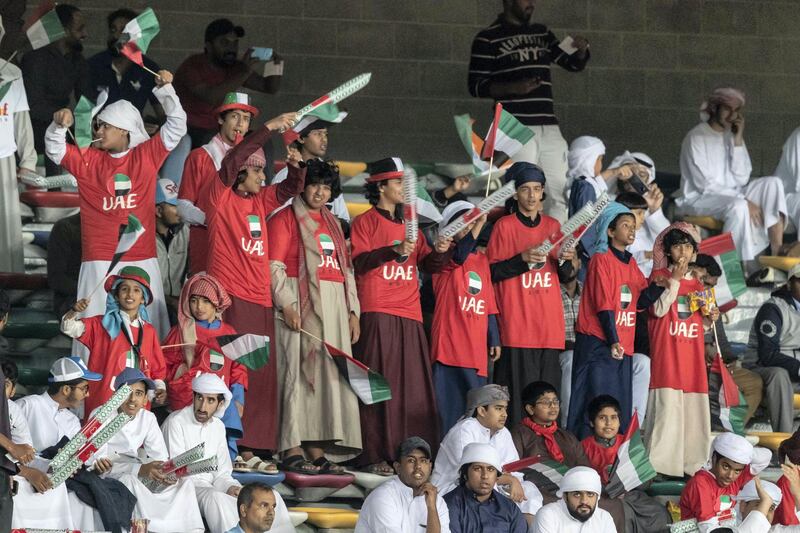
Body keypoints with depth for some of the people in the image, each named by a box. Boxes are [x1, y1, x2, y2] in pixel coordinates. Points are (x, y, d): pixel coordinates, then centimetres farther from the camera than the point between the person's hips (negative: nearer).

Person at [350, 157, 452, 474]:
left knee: (413, 386, 1)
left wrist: (440, 252, -3)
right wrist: (393, 251, -21)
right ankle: (375, 456, -10)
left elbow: (427, 265, 18)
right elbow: (359, 262, -9)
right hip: (378, 313, -6)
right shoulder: (366, 222, 3)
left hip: (409, 315, 6)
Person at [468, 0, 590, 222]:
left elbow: (573, 63, 26)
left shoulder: (541, 33, 18)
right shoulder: (487, 39, 1)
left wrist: (581, 51, 2)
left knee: (560, 193, 2)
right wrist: (513, 87, -18)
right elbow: (476, 86, -3)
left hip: (549, 128, 6)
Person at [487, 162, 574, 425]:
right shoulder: (504, 226, 1)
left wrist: (564, 260, -3)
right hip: (517, 325, -4)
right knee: (518, 394, -10)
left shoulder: (553, 226, 15)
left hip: (549, 325, 4)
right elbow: (493, 273, -2)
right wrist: (522, 259, -15)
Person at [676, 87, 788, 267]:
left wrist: (738, 141, -7)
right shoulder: (696, 138, -9)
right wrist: (744, 201, -21)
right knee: (738, 206, -37)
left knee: (773, 183, -14)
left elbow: (741, 179, 1)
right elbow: (705, 185, -16)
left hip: (732, 196, 7)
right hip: (699, 199, -7)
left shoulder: (732, 135, 11)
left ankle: (777, 251, -25)